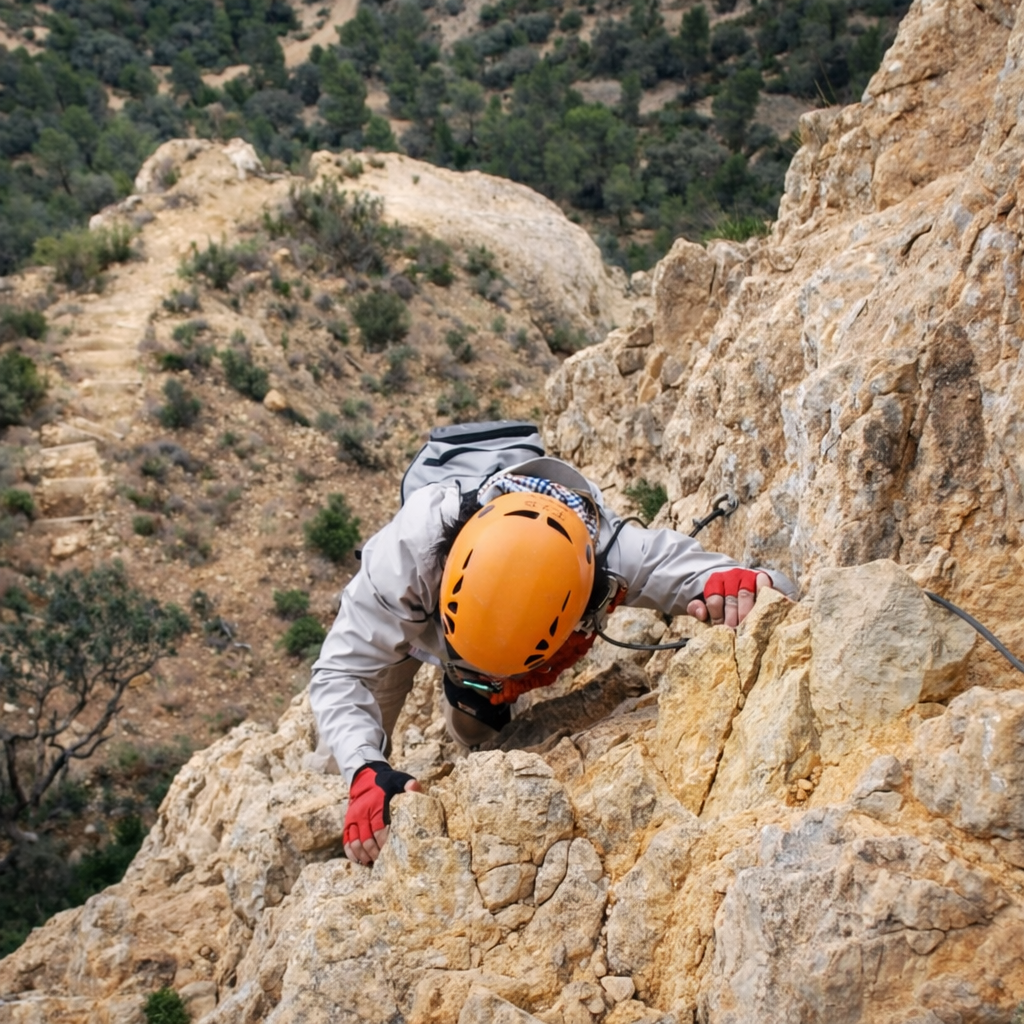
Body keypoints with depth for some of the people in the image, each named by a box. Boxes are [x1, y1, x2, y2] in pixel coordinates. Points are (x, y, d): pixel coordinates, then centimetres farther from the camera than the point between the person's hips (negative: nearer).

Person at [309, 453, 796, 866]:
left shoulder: (614, 555, -47)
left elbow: (775, 590, -42)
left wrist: (737, 583, -67)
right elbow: (342, 673, -42)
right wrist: (365, 771, -60)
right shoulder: (409, 547, -51)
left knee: (476, 736, 20)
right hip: (410, 612, -1)